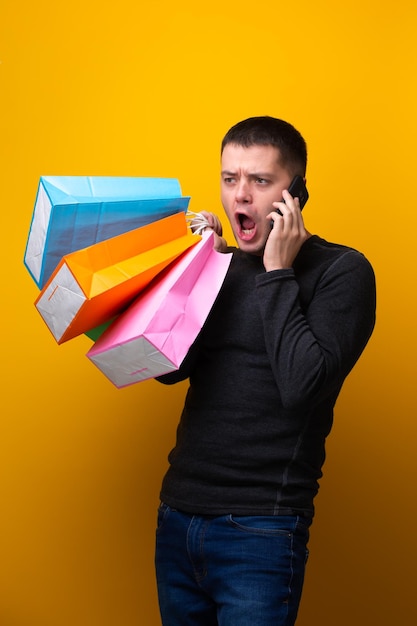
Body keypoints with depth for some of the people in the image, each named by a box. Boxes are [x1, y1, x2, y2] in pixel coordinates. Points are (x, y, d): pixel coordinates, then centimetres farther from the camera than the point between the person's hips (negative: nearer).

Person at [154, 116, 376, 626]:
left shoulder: (342, 271, -6)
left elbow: (302, 386, -19)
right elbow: (169, 368, 5)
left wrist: (277, 272, -12)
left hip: (261, 528, -6)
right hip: (177, 516, 6)